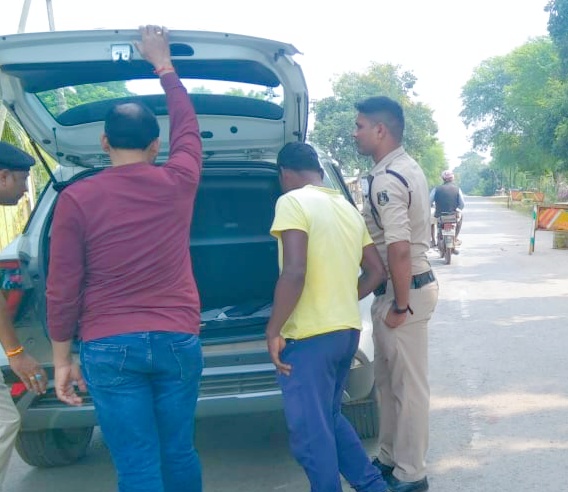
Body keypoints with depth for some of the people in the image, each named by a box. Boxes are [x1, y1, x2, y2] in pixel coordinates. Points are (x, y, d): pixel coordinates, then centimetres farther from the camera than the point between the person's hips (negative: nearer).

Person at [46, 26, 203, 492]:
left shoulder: (76, 198, -6)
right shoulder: (178, 183, -2)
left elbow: (62, 289, -4)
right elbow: (187, 124, 18)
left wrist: (63, 359, 6)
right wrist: (162, 62, 30)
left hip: (109, 348, -2)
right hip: (178, 341, 2)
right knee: (179, 452, 17)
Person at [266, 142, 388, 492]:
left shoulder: (293, 202, -11)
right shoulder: (348, 208, 13)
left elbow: (295, 272, -22)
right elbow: (376, 271, 16)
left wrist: (273, 331, -15)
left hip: (310, 336, -9)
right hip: (347, 331, 9)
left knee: (311, 433, 4)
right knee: (330, 418, 25)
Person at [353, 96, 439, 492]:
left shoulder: (386, 179, -21)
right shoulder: (408, 167, 11)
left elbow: (399, 248, -28)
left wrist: (400, 305, -21)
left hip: (403, 290, -10)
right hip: (413, 281, 10)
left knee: (408, 385, 2)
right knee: (389, 380, 19)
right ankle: (391, 459, 33)